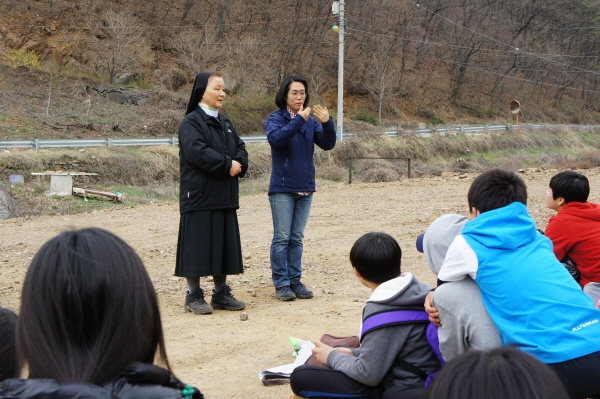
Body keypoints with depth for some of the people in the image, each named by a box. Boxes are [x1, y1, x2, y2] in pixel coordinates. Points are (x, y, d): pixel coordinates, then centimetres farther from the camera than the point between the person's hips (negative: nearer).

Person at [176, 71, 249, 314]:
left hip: (224, 196, 8)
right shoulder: (191, 122, -7)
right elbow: (198, 151, -21)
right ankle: (193, 296, 4)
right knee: (197, 246, -4)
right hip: (199, 195, -8)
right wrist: (227, 164, -16)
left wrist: (239, 163, -12)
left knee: (224, 245, 10)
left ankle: (221, 293, 18)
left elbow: (240, 148, 10)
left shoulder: (225, 123, 17)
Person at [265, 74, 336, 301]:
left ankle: (295, 281, 16)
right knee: (281, 238, -2)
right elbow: (276, 138, -23)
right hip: (282, 188, -4)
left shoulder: (311, 122, 8)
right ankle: (281, 284, 3)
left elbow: (327, 144, -2)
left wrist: (327, 123, -19)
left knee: (297, 238, 10)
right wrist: (298, 120, -29)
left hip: (305, 188, 4)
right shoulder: (275, 119, -3)